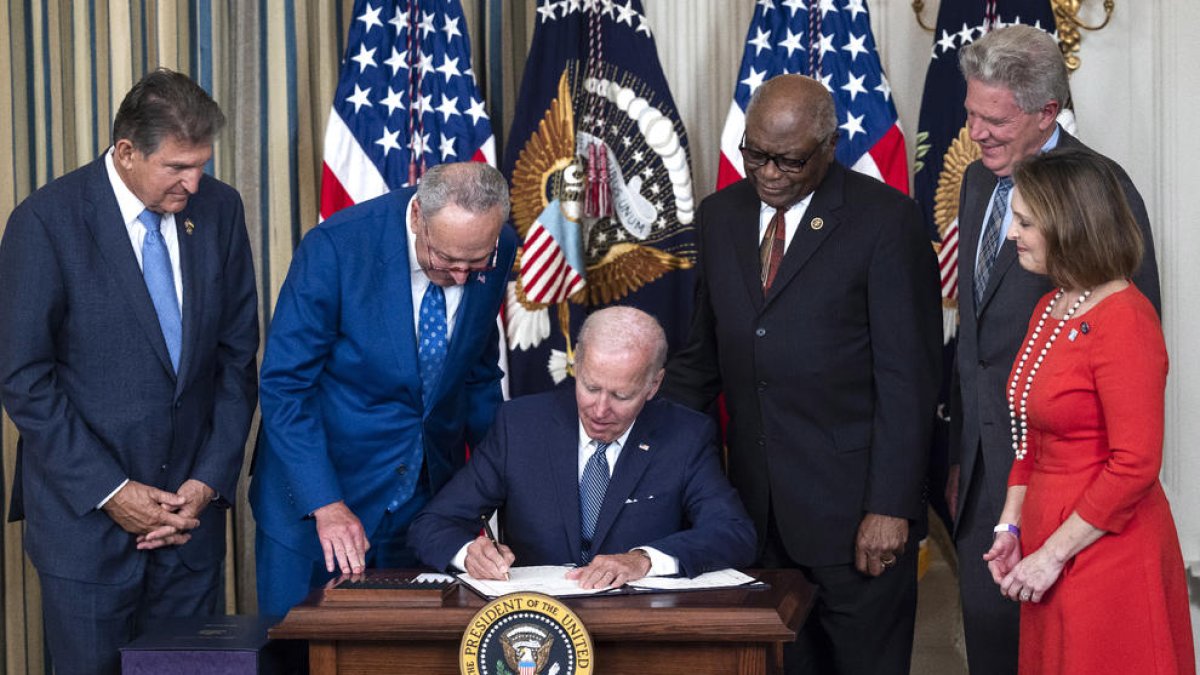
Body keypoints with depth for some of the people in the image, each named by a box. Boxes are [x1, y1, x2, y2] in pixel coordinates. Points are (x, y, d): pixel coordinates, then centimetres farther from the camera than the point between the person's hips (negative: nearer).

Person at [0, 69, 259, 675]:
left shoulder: (219, 208, 2)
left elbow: (238, 355, 7)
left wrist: (210, 479, -1)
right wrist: (109, 492, -12)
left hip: (192, 506, 4)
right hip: (84, 513, -3)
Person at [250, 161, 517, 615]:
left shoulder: (499, 250, -7)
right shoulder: (334, 248, -22)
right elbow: (283, 387, -17)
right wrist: (326, 504, -24)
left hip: (428, 491, 4)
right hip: (315, 494, -4)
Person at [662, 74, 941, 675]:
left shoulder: (885, 219, -7)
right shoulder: (721, 215, 11)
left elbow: (907, 377, -9)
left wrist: (890, 506, -14)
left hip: (851, 505, -5)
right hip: (758, 506, 5)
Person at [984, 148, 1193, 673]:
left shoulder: (1124, 322, -18)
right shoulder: (1050, 309, 9)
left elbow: (1135, 466, -21)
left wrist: (1052, 554, -16)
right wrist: (1011, 527, 7)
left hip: (1106, 551, -8)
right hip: (1046, 541, 8)